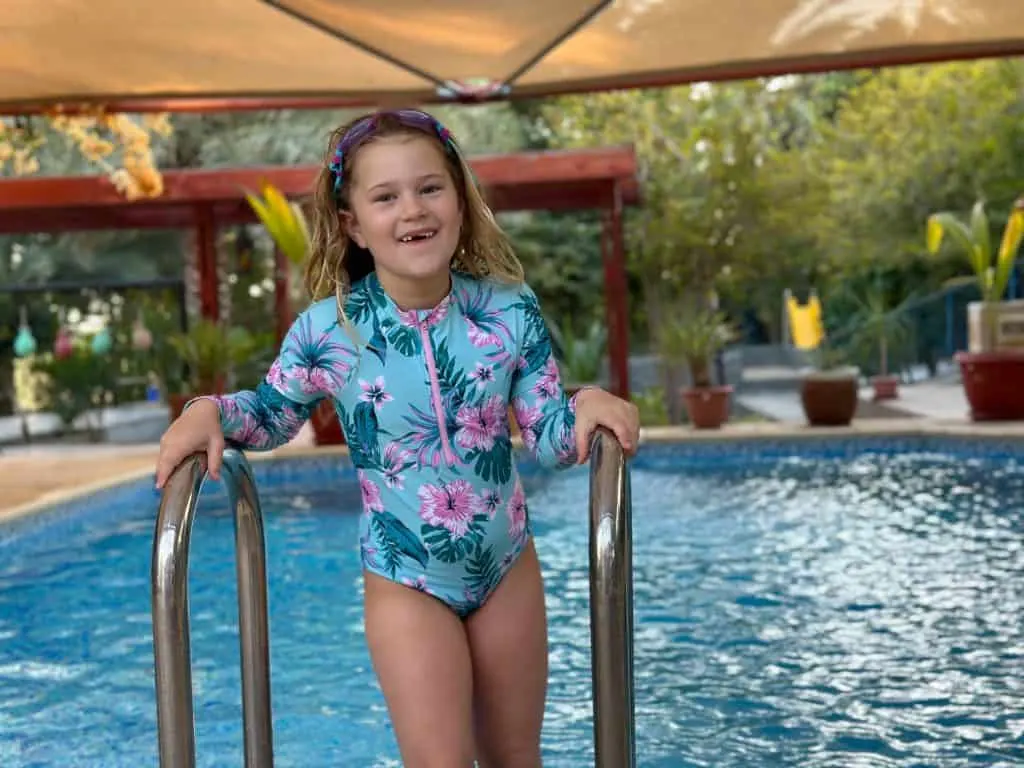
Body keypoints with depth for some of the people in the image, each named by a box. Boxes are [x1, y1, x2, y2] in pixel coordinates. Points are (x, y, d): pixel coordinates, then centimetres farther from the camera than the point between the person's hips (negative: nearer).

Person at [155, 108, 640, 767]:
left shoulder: (509, 310, -12)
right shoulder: (327, 330, -16)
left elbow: (549, 435, -6)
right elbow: (272, 414, 2)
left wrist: (587, 405, -26)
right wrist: (209, 411, -17)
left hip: (508, 566, 3)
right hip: (406, 583, -2)